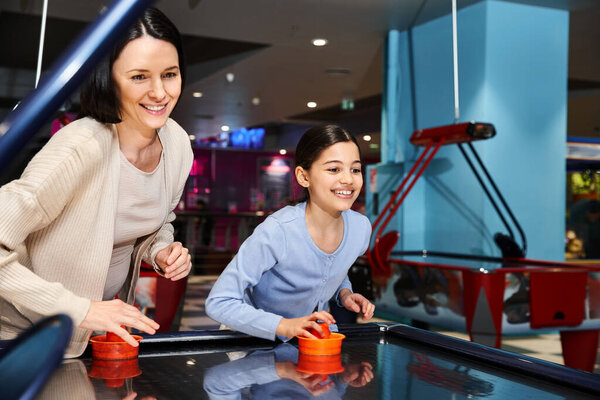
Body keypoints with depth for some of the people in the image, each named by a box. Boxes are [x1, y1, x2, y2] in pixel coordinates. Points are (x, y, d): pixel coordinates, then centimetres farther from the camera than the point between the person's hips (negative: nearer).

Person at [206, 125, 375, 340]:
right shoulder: (277, 232, -28)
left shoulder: (360, 228, -9)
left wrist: (344, 294, -6)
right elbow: (219, 302, -25)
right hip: (258, 339, -4)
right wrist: (284, 326, -33)